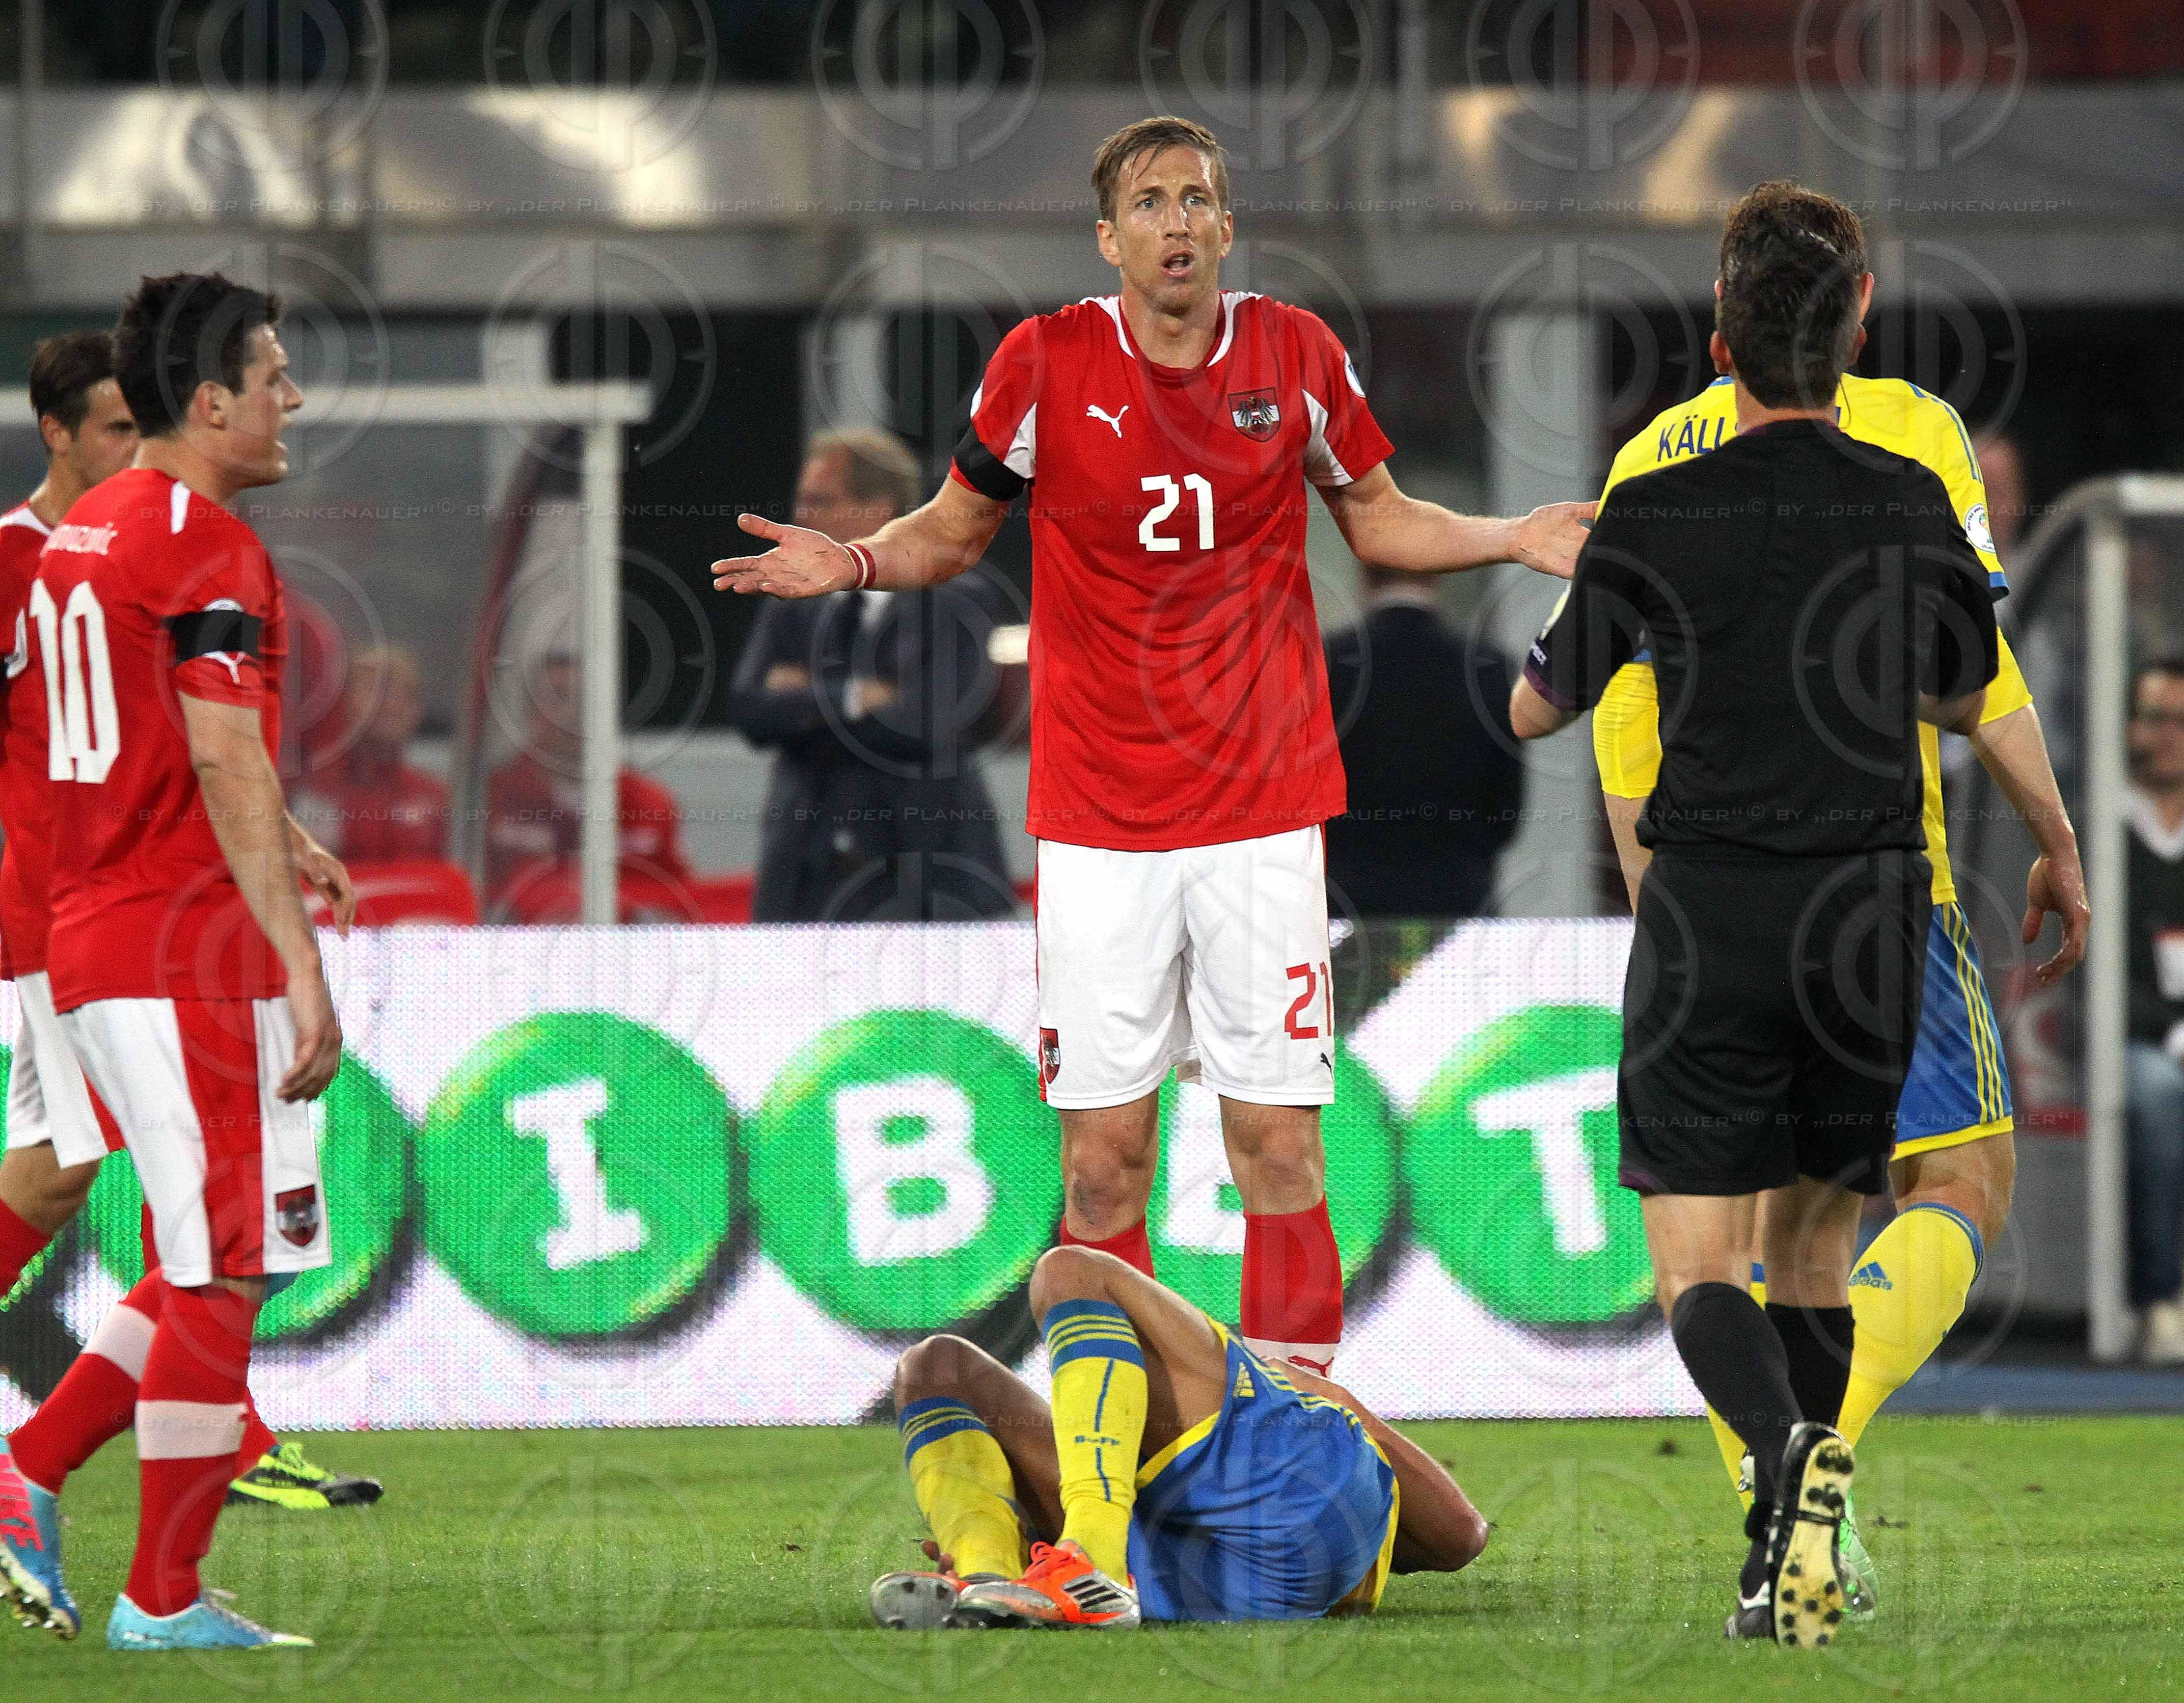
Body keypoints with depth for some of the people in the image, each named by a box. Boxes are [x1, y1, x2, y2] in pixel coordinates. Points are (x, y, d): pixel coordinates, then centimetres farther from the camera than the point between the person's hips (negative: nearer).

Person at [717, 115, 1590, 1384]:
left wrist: (1516, 540, 2)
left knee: (1278, 1137, -2)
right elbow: (957, 528, 10)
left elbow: (1377, 518, 16)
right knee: (1104, 1152, -2)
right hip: (1098, 823, -1)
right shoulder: (1046, 364, -3)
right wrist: (858, 562, -8)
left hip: (1264, 806, 1)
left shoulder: (1299, 356, 1)